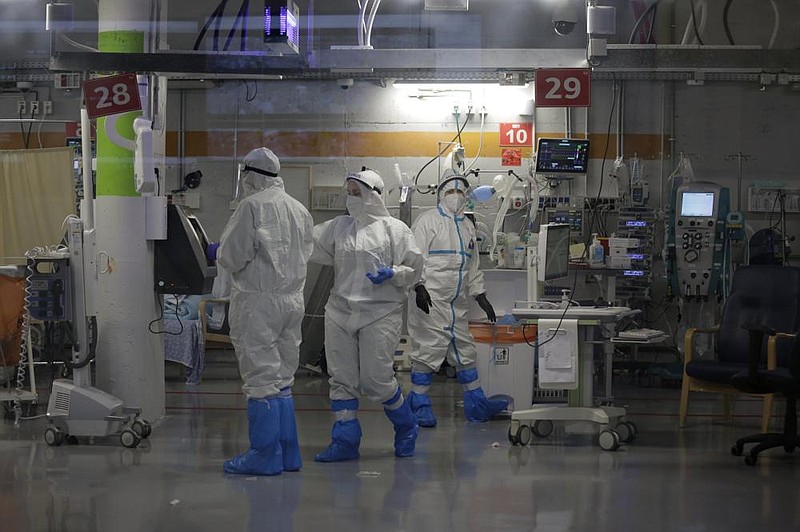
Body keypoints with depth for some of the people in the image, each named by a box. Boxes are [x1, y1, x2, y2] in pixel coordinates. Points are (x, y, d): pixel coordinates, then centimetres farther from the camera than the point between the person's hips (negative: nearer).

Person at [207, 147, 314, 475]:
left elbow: (233, 257, -11)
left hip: (258, 300, -7)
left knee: (261, 379, -3)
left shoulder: (252, 206, -10)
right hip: (293, 299, 7)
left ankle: (265, 455, -2)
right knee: (282, 379, 14)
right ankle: (287, 454, 17)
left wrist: (217, 252, 11)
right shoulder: (299, 210, 11)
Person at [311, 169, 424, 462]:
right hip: (340, 312, 5)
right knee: (341, 379, 4)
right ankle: (345, 440, 12)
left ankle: (406, 429, 19)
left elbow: (414, 268, 3)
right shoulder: (339, 227, 12)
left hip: (380, 313, -4)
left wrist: (392, 274, -15)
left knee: (376, 380, -6)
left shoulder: (395, 229, 1)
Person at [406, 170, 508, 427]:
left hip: (456, 304, 7)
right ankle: (420, 405, 1)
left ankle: (476, 405, 18)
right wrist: (419, 287, -24)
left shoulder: (467, 226, 18)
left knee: (465, 352, 11)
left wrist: (481, 297, 21)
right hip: (430, 300, -7)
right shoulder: (428, 220, -3)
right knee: (428, 350, -7)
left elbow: (473, 266, 25)